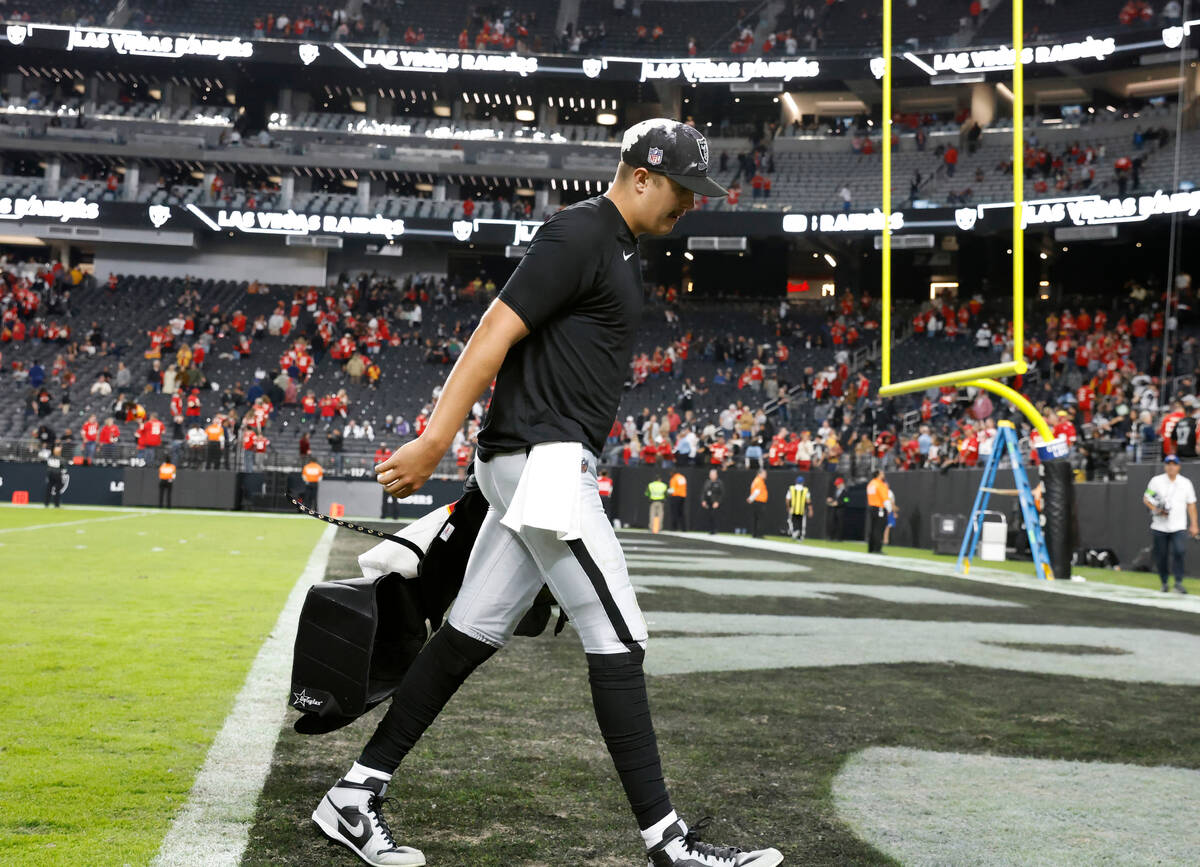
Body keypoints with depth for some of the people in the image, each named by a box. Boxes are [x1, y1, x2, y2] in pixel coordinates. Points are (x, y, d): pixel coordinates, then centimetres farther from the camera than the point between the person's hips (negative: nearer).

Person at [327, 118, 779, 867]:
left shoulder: (620, 246, 19)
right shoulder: (578, 235, -12)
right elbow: (495, 334, -18)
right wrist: (433, 443, -22)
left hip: (551, 468, 10)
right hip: (542, 462, -10)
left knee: (472, 637, 10)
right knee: (619, 644, -8)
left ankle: (355, 797, 15)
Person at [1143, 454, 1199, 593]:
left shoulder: (1186, 483, 7)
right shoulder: (1156, 481, 3)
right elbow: (1146, 499, 6)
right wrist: (1156, 510, -12)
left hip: (1178, 526, 0)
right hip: (1159, 527, 0)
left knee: (1178, 552, -19)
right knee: (1161, 555, 2)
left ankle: (1178, 583, -16)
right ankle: (1164, 582, 21)